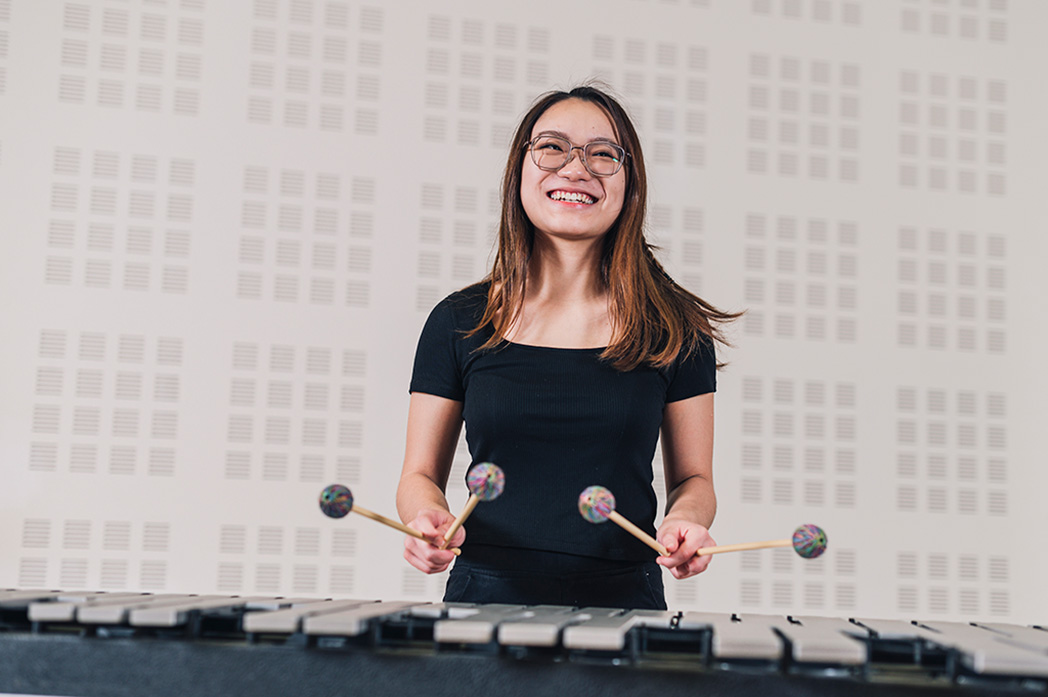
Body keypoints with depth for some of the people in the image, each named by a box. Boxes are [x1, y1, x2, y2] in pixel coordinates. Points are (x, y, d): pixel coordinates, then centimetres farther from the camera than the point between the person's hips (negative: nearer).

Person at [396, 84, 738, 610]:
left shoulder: (676, 328, 4)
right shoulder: (460, 322, 4)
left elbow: (692, 479, 11)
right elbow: (421, 475, 10)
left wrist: (685, 520, -10)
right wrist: (430, 519, -11)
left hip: (624, 601, 0)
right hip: (486, 596, 0)